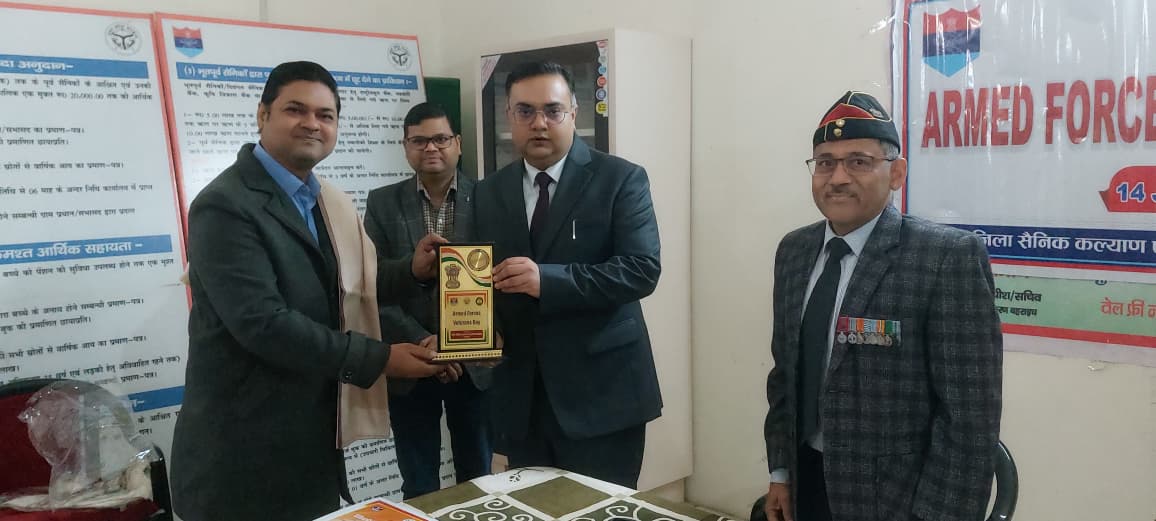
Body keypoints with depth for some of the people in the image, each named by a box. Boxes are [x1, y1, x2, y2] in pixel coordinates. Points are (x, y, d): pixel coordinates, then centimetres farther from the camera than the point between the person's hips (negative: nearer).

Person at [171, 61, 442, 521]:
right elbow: (262, 322, -25)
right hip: (245, 447, -8)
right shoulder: (225, 205, -18)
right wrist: (378, 358, -22)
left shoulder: (324, 202, 9)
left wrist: (409, 273, -1)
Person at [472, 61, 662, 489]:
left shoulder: (621, 179, -5)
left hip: (601, 391, -4)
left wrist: (548, 279, -25)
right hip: (520, 395, 4)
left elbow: (643, 269, -15)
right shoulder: (489, 193, 9)